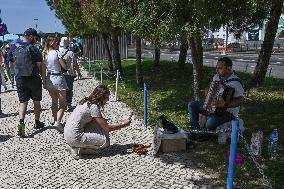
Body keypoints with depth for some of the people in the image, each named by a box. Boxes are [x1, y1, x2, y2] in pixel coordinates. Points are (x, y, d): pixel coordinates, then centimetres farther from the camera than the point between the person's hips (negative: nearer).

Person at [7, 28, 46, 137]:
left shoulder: (14, 47, 3)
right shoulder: (33, 49, -11)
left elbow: (10, 64, 9)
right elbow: (40, 65, -12)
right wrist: (43, 78, -2)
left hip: (20, 79, 3)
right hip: (34, 79, -3)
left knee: (23, 102, 7)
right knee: (36, 102, 12)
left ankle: (21, 121, -14)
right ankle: (37, 122, 23)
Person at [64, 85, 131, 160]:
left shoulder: (87, 102, 9)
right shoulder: (94, 107, -17)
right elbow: (107, 128, -13)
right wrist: (123, 125, -2)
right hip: (74, 137, -9)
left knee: (101, 124, 10)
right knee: (105, 141, -4)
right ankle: (77, 148, -4)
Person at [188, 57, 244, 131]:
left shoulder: (235, 83, -21)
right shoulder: (217, 76, 3)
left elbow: (240, 101, -23)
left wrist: (225, 104, -36)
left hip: (227, 112, -8)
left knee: (211, 122, -35)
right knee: (192, 105, 2)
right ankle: (195, 130, 9)